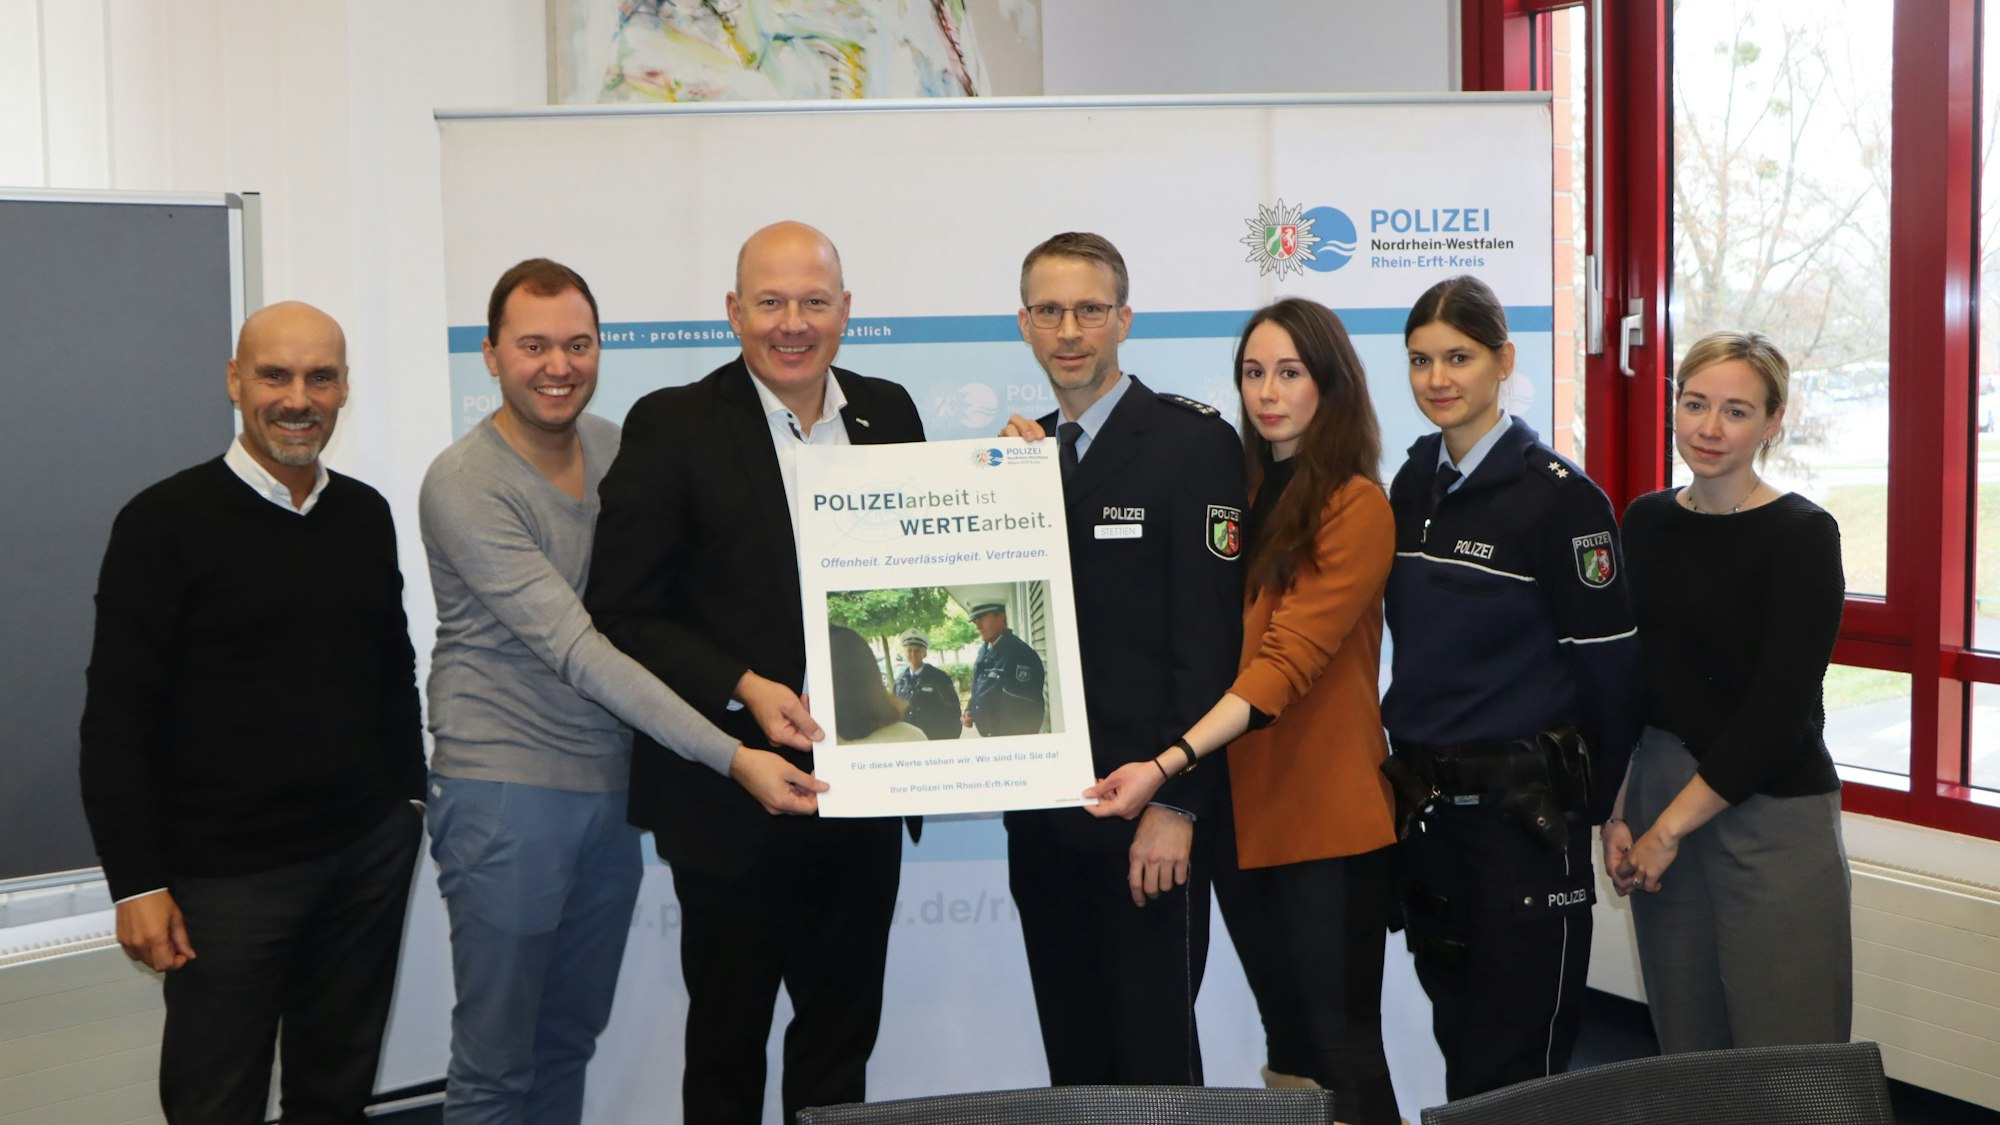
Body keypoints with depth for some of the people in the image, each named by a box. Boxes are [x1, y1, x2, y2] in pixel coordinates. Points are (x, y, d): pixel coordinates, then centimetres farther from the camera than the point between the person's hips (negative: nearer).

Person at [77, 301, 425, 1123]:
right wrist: (136, 882, -12)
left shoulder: (365, 515, 7)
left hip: (371, 854, 5)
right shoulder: (166, 522, -8)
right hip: (228, 871, -4)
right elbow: (116, 717, -9)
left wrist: (410, 793, 16)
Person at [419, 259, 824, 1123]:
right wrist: (730, 756, -27)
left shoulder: (618, 449, 6)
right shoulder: (464, 485, -15)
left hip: (610, 786, 6)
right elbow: (573, 648, -22)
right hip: (506, 792, -6)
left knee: (570, 1041, 16)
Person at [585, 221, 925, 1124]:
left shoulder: (888, 413, 6)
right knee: (726, 1045, 11)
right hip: (732, 797, -4)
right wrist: (744, 690, -20)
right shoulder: (673, 426, -8)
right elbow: (621, 612, -10)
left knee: (843, 1035, 17)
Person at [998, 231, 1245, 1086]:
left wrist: (1177, 802, -17)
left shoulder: (1192, 440, -6)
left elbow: (1209, 632, -12)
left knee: (1154, 1054, 1)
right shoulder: (1021, 451, 13)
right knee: (1072, 1056, 14)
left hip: (1148, 811, -6)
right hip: (1042, 809, 6)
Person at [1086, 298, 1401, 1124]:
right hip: (1239, 806, 6)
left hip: (1327, 815, -6)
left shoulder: (1356, 507, -9)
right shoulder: (1236, 490, 11)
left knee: (1341, 1045, -1)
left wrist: (1168, 763, -28)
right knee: (1284, 1037, 15)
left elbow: (1286, 660, -19)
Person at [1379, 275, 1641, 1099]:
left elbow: (1610, 664, -10)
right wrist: (1409, 753, 11)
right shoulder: (1409, 487, 8)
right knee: (1456, 1034, 16)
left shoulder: (1559, 496, -12)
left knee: (1516, 1061, 1)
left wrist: (1602, 804, -5)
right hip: (1424, 800, 6)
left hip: (1524, 806, -6)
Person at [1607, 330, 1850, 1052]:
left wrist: (1671, 827, -12)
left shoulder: (1801, 535, -8)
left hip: (1772, 813, -5)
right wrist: (1616, 814, 1)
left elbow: (1779, 710, -13)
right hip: (1659, 790, 5)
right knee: (1685, 1050, 11)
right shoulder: (1646, 522, 7)